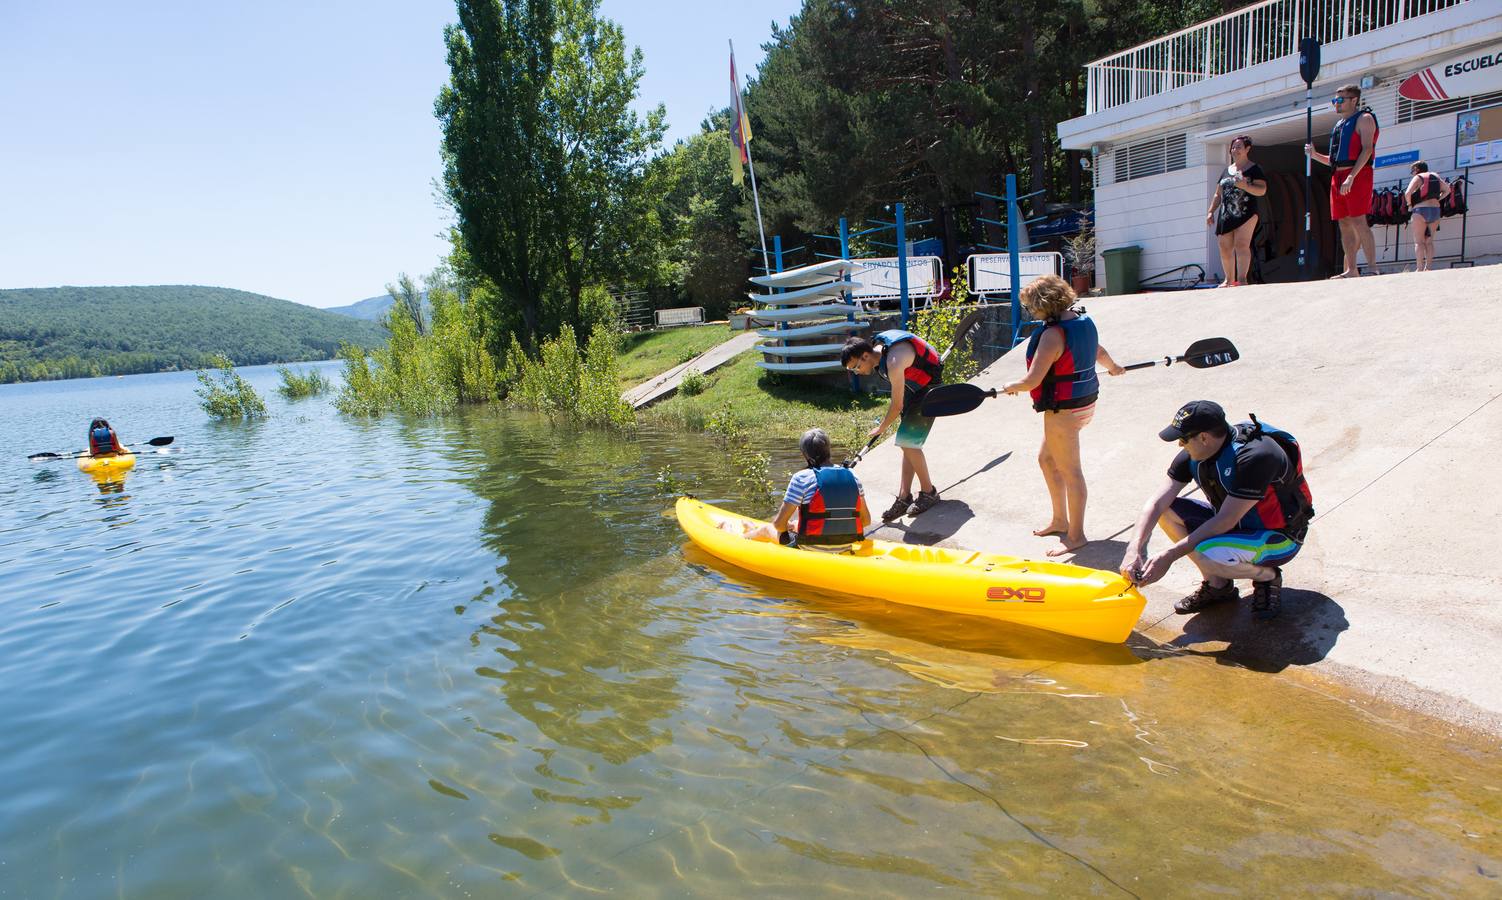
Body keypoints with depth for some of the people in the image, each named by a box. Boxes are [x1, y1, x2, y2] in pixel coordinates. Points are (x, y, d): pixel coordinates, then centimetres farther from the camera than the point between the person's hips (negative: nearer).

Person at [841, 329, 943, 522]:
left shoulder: (894, 363, -34)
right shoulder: (875, 347, -7)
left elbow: (897, 406, -24)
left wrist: (880, 429, -9)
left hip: (929, 388, -9)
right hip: (913, 387, 9)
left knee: (908, 442, -14)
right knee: (908, 442, 5)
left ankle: (929, 493, 2)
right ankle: (903, 497, 6)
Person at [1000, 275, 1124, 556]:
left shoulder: (1053, 334, -23)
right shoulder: (1083, 321, 5)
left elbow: (1032, 381, -25)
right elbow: (1099, 353, 23)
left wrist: (1011, 387, -4)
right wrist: (1113, 368, 44)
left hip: (1063, 411, -10)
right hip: (1084, 403, 10)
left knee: (1070, 470, 2)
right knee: (1046, 458, 22)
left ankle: (1075, 535, 15)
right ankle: (1060, 520, 33)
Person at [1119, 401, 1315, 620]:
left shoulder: (1255, 456, -31)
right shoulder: (1194, 455, -10)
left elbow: (1225, 522, -30)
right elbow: (1157, 503, -11)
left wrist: (1169, 556, -29)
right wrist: (1134, 550, -24)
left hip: (1279, 537, -8)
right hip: (1234, 523, 8)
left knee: (1207, 556, -34)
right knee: (1168, 510, -11)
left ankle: (1267, 576, -1)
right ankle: (1218, 585, 2)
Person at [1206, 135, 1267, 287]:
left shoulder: (1254, 169, 3)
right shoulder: (1227, 170, 19)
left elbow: (1262, 190, -7)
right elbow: (1218, 194, 22)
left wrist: (1246, 186, -24)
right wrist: (1211, 212, 12)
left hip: (1246, 213, -6)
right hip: (1226, 216, 6)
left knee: (1242, 245, -17)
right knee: (1225, 248, 5)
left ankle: (1242, 279, -22)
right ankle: (1229, 280, 15)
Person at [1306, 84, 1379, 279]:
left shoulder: (1364, 118, 1)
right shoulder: (1339, 125, 25)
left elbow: (1367, 149, -12)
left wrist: (1351, 177, -22)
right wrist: (1314, 155, 11)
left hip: (1357, 175, -8)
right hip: (1338, 177, 8)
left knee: (1358, 221, -15)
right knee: (1344, 223, 4)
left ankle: (1372, 267, -15)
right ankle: (1351, 270, 5)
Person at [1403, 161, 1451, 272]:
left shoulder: (1418, 178, 0)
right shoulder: (1436, 177, 17)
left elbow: (1407, 193, -15)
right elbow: (1447, 190, 21)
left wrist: (1409, 205, -1)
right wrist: (1437, 200, 21)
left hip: (1420, 210, -6)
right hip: (1436, 210, 6)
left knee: (1419, 241, -6)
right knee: (1429, 241, 10)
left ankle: (1420, 268, -15)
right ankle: (1428, 267, 3)